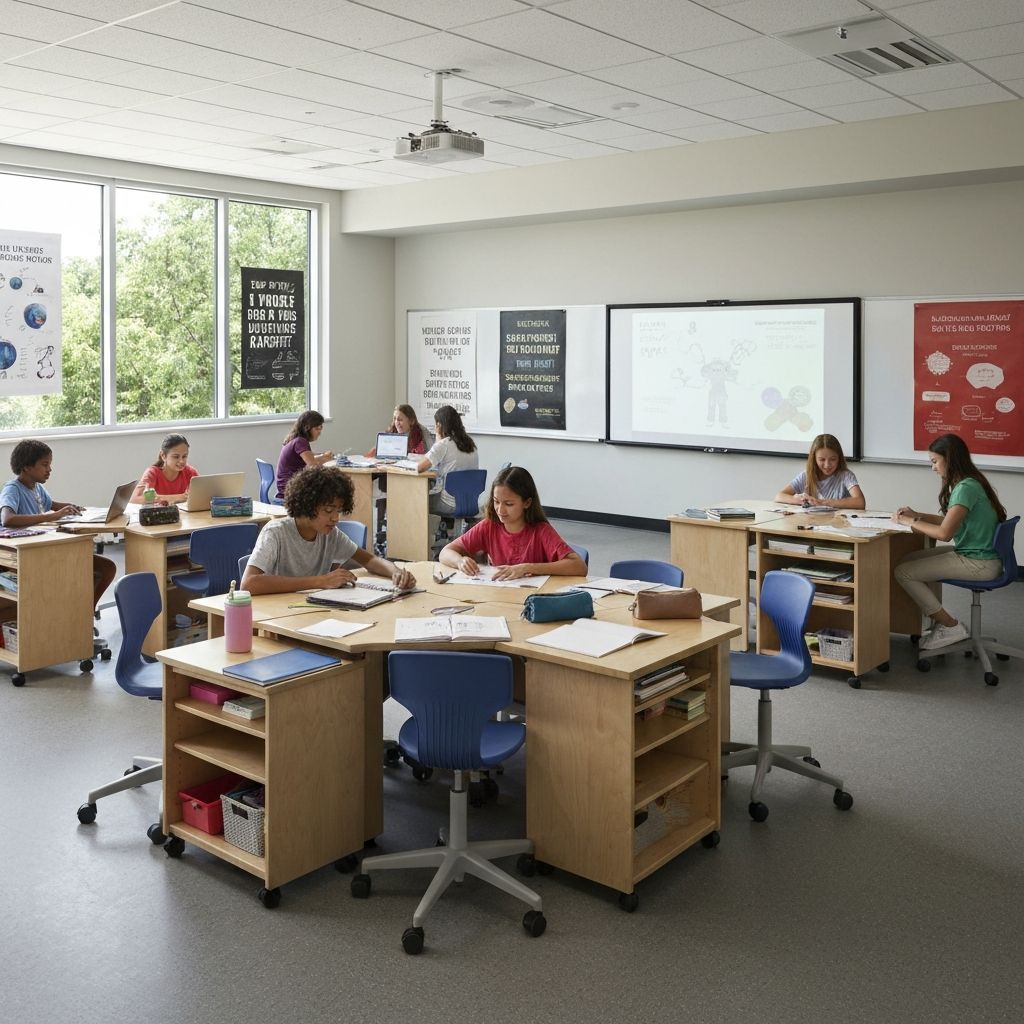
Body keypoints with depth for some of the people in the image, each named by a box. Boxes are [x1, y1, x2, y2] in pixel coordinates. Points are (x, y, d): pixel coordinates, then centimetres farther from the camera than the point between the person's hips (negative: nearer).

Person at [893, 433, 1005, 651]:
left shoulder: (966, 488, -21)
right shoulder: (969, 483, 9)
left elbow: (945, 533, -24)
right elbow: (951, 521, 18)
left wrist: (910, 522, -12)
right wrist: (917, 515, 9)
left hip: (979, 563, -10)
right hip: (973, 554, 10)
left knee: (902, 572, -11)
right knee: (909, 559, 12)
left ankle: (950, 627, 1)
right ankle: (940, 621, 10)